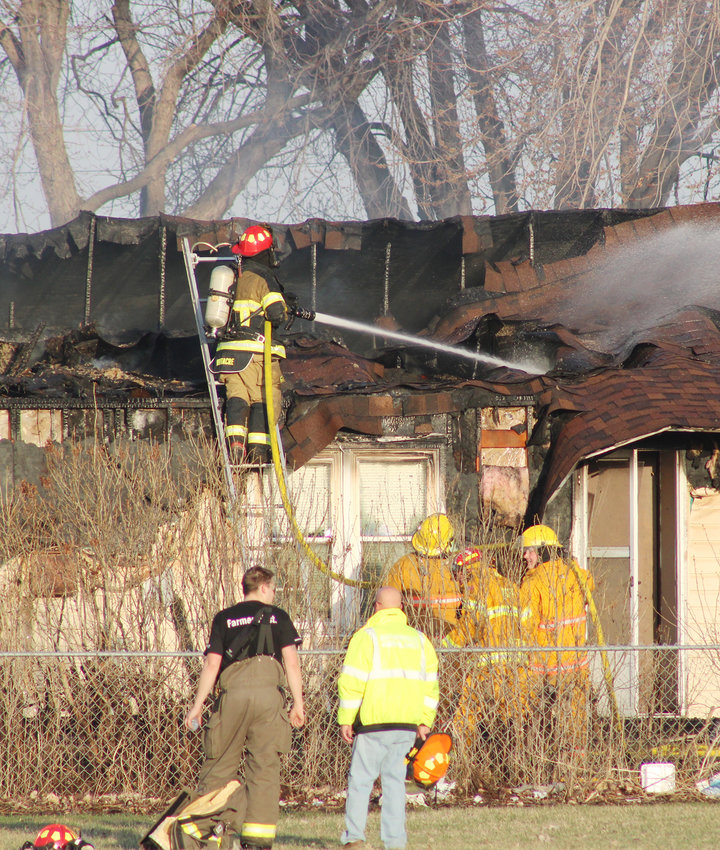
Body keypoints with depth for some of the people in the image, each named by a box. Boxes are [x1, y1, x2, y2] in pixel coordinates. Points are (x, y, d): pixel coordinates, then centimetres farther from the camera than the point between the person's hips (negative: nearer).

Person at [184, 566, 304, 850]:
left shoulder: (224, 619, 13)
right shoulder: (277, 617, 11)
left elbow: (212, 664, 6)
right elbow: (291, 660, 2)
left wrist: (197, 706, 9)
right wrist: (298, 702, 6)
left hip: (233, 692, 0)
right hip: (269, 693, 0)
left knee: (218, 765, 7)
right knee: (264, 768, 3)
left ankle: (225, 821, -8)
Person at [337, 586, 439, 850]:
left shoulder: (367, 636, -2)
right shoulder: (419, 639, 13)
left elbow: (352, 682, -7)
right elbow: (430, 684, 13)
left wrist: (345, 720, -3)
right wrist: (425, 721, 17)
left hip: (374, 720, -4)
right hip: (407, 723, 4)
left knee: (360, 778, 1)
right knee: (394, 779, 9)